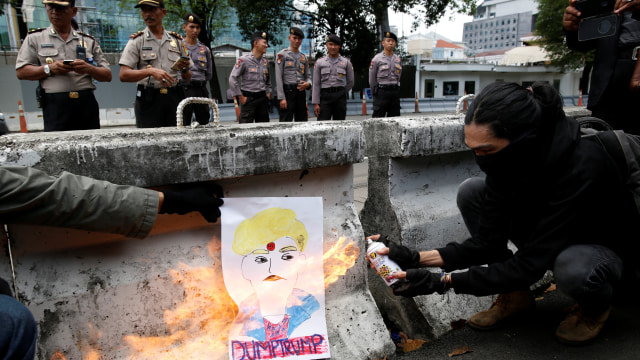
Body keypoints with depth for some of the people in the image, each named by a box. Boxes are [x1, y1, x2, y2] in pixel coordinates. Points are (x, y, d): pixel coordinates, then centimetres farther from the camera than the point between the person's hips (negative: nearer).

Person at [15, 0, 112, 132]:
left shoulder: (89, 41, 17)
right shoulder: (34, 38, 15)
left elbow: (107, 75, 12)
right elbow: (21, 72, 8)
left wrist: (89, 69, -7)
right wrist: (49, 69, -7)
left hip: (87, 103, 2)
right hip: (55, 105, -1)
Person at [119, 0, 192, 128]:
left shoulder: (177, 40, 14)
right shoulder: (136, 41, 7)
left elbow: (187, 78, 17)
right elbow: (123, 75, -5)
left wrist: (185, 69, -5)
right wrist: (150, 71, -18)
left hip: (174, 98, 2)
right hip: (148, 99, -2)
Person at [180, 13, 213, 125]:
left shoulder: (205, 49, 14)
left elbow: (209, 73, 18)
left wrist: (200, 83, 10)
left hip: (201, 90, 4)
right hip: (184, 90, -4)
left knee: (204, 122, 7)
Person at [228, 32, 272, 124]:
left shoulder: (265, 61, 11)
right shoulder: (244, 60, -9)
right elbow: (232, 79, -11)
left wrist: (268, 93, 13)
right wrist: (241, 97, -11)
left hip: (263, 98, 6)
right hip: (248, 98, -6)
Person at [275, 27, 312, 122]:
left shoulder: (304, 57, 16)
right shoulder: (282, 54, -1)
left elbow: (308, 76, 19)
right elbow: (278, 78, -7)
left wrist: (307, 84, -7)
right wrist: (282, 98, -15)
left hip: (301, 92, 6)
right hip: (287, 92, -5)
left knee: (302, 121, 8)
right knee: (286, 122, -7)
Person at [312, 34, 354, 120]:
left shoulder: (346, 62, 7)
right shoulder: (320, 63, 7)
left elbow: (350, 83, 14)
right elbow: (316, 84, 3)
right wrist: (316, 103, -4)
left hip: (340, 97, 1)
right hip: (325, 96, -1)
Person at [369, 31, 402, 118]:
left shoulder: (398, 59, 11)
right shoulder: (377, 59, -3)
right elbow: (372, 79, 2)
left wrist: (395, 88, 15)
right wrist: (375, 93, 6)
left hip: (395, 91, 5)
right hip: (382, 90, -5)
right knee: (378, 118, -5)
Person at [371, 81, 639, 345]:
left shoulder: (580, 166, -36)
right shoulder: (510, 160, -17)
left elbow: (530, 264, -34)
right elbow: (489, 242, -14)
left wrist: (441, 282, -35)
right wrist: (418, 259, -24)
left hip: (609, 252, -5)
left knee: (572, 266, -40)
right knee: (471, 192, -12)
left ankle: (596, 304, 0)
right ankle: (516, 295, 3)